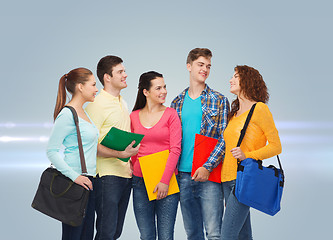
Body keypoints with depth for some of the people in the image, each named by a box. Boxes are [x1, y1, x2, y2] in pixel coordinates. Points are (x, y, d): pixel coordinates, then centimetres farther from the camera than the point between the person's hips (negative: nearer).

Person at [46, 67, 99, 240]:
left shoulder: (82, 112, 15)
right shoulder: (67, 115, -13)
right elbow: (51, 151, -16)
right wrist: (74, 176, -21)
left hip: (88, 180, 9)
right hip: (74, 183, -9)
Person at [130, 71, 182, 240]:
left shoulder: (170, 114, 0)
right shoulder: (134, 117, 8)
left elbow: (175, 149, -6)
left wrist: (165, 180, -12)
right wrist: (133, 167, 0)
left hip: (166, 182, -2)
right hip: (140, 181, 2)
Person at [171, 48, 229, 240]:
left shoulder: (219, 100, 2)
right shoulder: (177, 103, 13)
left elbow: (224, 138, -5)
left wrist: (208, 167, -15)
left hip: (209, 175, -4)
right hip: (183, 175, 4)